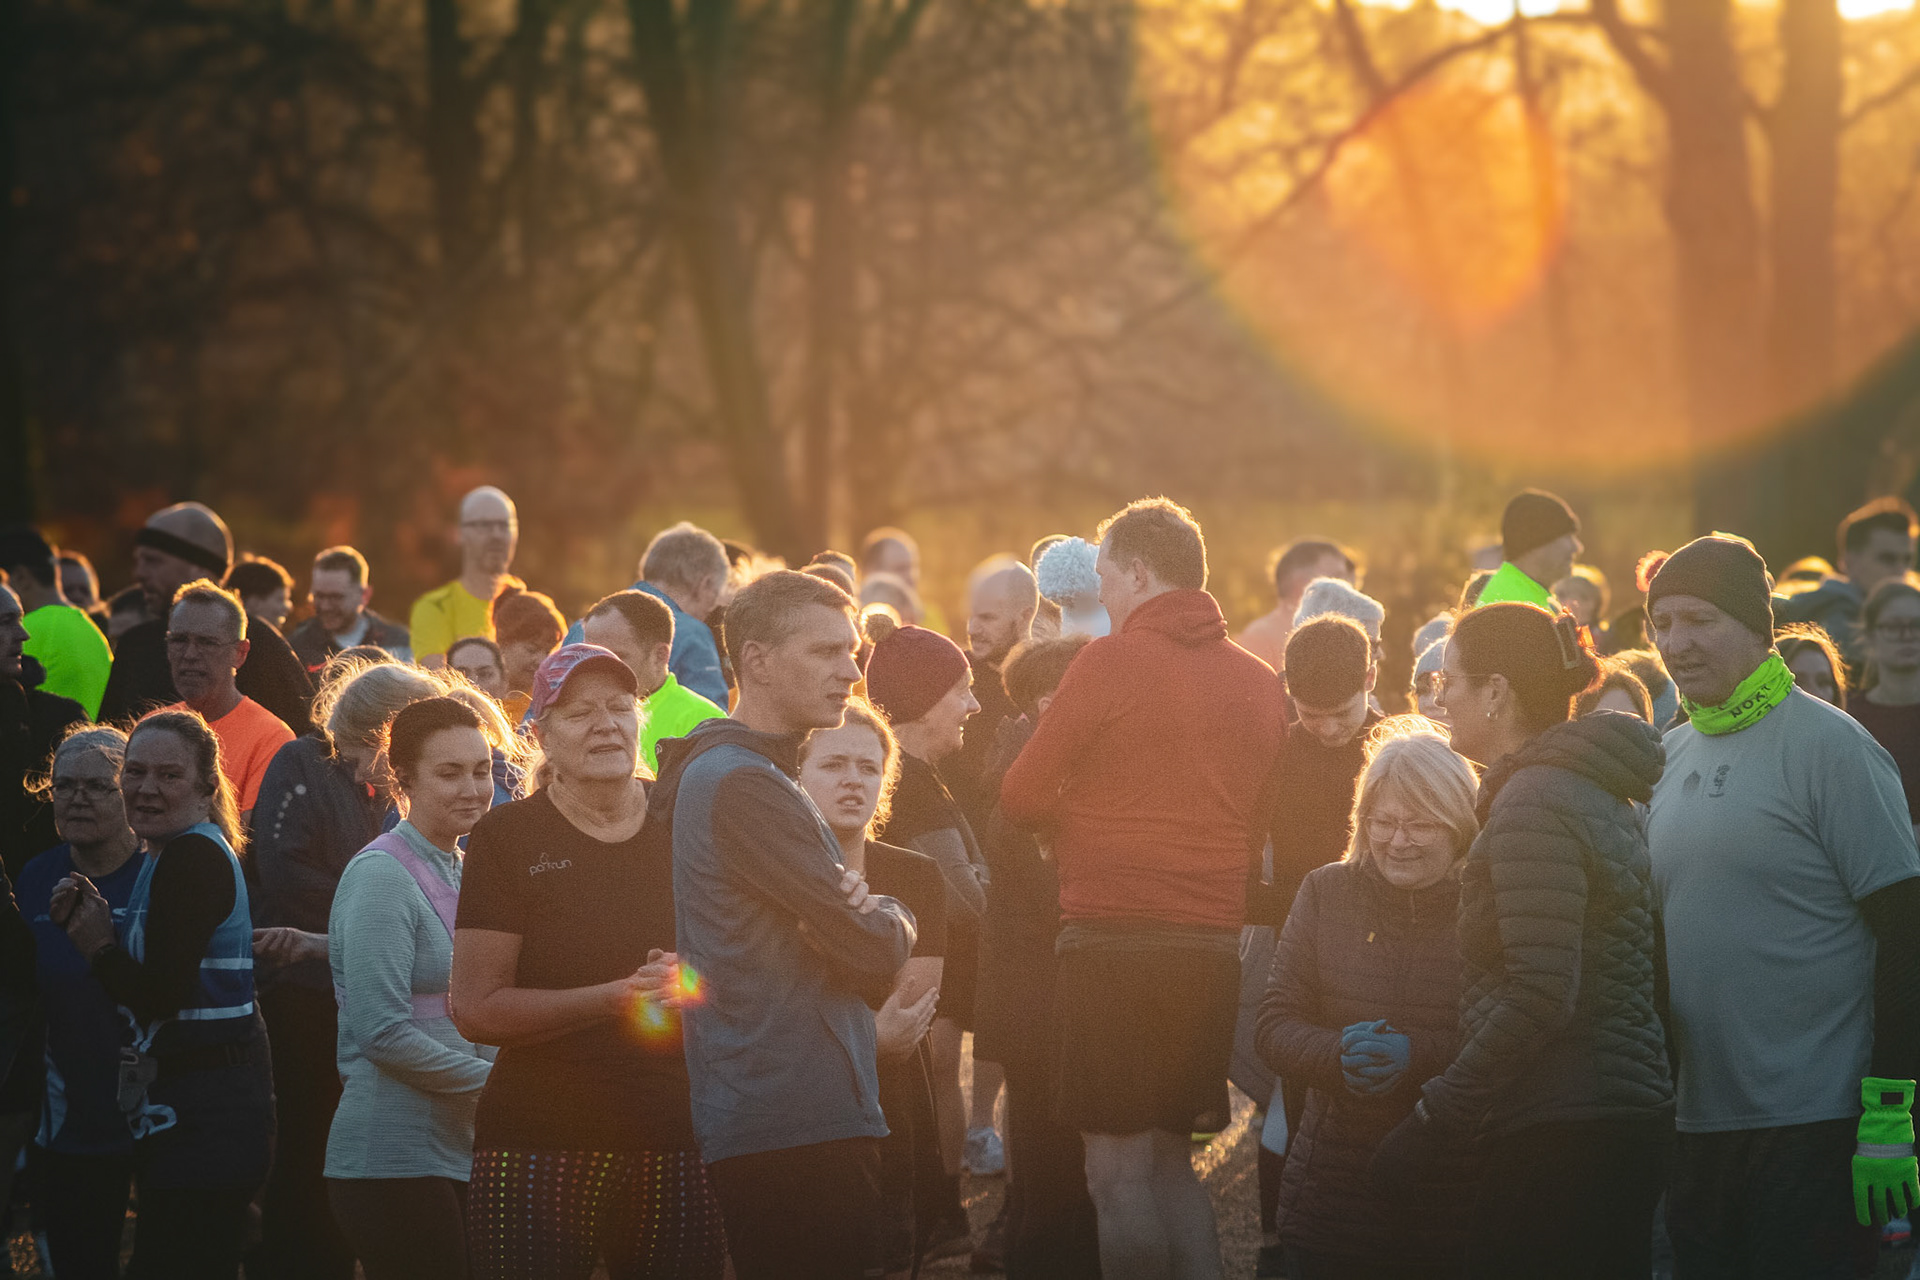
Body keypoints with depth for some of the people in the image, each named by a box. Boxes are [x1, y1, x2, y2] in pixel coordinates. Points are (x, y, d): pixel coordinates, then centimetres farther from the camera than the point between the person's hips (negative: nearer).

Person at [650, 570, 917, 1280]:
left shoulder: (716, 771, 20)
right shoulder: (746, 786, -15)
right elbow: (874, 951, -16)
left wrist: (858, 912, -3)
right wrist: (888, 918, 6)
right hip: (799, 1123, -11)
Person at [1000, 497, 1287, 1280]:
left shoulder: (1111, 663, -8)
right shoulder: (1258, 682, 9)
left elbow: (1023, 797, -2)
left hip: (1113, 934, -6)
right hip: (1214, 941, 6)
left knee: (1118, 1170, -1)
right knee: (1171, 1160, 17)